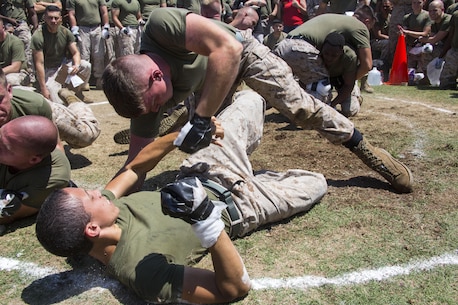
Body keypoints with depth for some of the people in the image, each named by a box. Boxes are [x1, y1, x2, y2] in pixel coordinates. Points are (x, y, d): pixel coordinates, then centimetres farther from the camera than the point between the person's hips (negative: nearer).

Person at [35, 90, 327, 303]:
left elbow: (133, 169, -2)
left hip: (198, 176, 6)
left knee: (250, 98, 13)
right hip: (237, 205, -5)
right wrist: (207, 220, -53)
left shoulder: (100, 210, -20)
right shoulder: (142, 270, -41)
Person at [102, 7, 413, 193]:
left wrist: (201, 118, -51)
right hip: (210, 88, 4)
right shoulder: (145, 99, -27)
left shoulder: (160, 24, -41)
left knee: (297, 104, -11)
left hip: (239, 49, -3)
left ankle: (364, 148, 5)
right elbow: (137, 163, -22)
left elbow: (227, 48, -50)